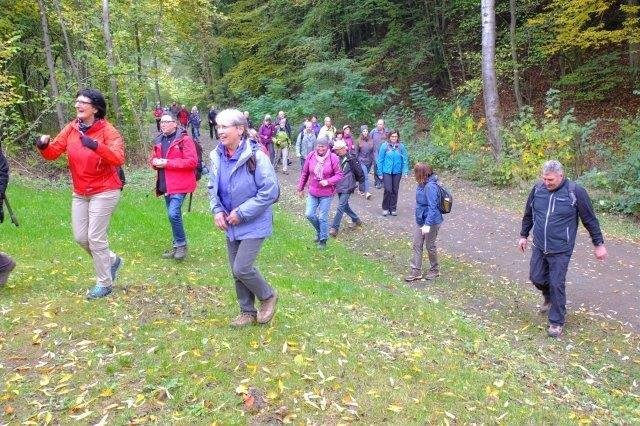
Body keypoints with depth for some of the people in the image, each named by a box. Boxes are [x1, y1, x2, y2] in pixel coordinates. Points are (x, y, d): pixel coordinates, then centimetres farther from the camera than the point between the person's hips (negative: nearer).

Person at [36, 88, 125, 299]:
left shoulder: (108, 131, -15)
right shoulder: (71, 129, 2)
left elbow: (118, 158, -29)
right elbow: (53, 152, 2)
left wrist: (96, 146, -43)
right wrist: (43, 145, -20)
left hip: (104, 192, -7)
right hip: (80, 193, 7)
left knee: (95, 238, -4)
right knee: (80, 237, 10)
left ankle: (104, 283, 13)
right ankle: (112, 260, 35)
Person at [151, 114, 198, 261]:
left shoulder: (184, 139, -10)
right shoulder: (159, 141, 13)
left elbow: (192, 162, -17)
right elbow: (153, 158, 24)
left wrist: (167, 163, -20)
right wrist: (155, 162, -3)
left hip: (179, 184, -7)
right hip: (165, 185, 8)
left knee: (173, 214, -17)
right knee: (173, 215, 13)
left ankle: (181, 245, 2)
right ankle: (177, 246, 24)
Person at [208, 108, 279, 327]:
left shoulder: (256, 157, -21)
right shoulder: (217, 157, -2)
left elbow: (270, 192, -20)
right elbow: (213, 188, 12)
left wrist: (241, 213, -19)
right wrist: (217, 210, -6)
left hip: (254, 224, -6)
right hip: (231, 224, 6)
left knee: (242, 268, -11)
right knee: (236, 271, 13)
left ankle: (268, 296, 19)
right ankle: (248, 312, 32)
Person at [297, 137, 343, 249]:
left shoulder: (333, 158, -14)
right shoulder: (311, 156, -5)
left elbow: (339, 174, -8)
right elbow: (304, 173, 5)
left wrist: (328, 181, -23)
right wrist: (300, 188, 12)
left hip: (326, 194, -3)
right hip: (313, 192, 3)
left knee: (322, 217, 4)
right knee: (309, 214, 3)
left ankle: (323, 240, 23)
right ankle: (319, 231, 33)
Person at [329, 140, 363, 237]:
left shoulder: (351, 159, -14)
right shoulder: (338, 158, 7)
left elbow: (359, 172, -11)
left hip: (347, 187, -8)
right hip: (339, 186, 8)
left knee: (341, 206, -11)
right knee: (345, 206, 17)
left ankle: (334, 228, -11)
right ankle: (356, 220, 37)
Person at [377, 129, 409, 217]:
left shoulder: (401, 146, -2)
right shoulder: (384, 146, -6)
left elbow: (405, 159, 2)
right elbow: (380, 160, -2)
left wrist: (405, 171, -5)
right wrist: (380, 173, -3)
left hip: (397, 172, 2)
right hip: (387, 171, -2)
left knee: (395, 190, 9)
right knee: (388, 190, -8)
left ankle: (393, 208, 22)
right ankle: (385, 208, 9)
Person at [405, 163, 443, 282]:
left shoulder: (430, 186, -25)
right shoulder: (422, 184, 3)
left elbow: (432, 207, -28)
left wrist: (427, 224, -30)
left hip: (432, 222, -9)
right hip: (421, 220, 9)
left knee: (430, 246, 8)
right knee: (417, 245, 9)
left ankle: (435, 270, 29)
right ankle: (416, 272, 16)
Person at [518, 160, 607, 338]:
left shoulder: (575, 192, -14)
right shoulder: (538, 189, -3)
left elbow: (590, 220, -5)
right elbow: (528, 214, 13)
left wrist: (599, 244, 0)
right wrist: (523, 235, 18)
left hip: (560, 250, -4)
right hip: (538, 247, 4)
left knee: (556, 285, -2)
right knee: (536, 278, 10)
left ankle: (556, 322, 15)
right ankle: (549, 298, 44)